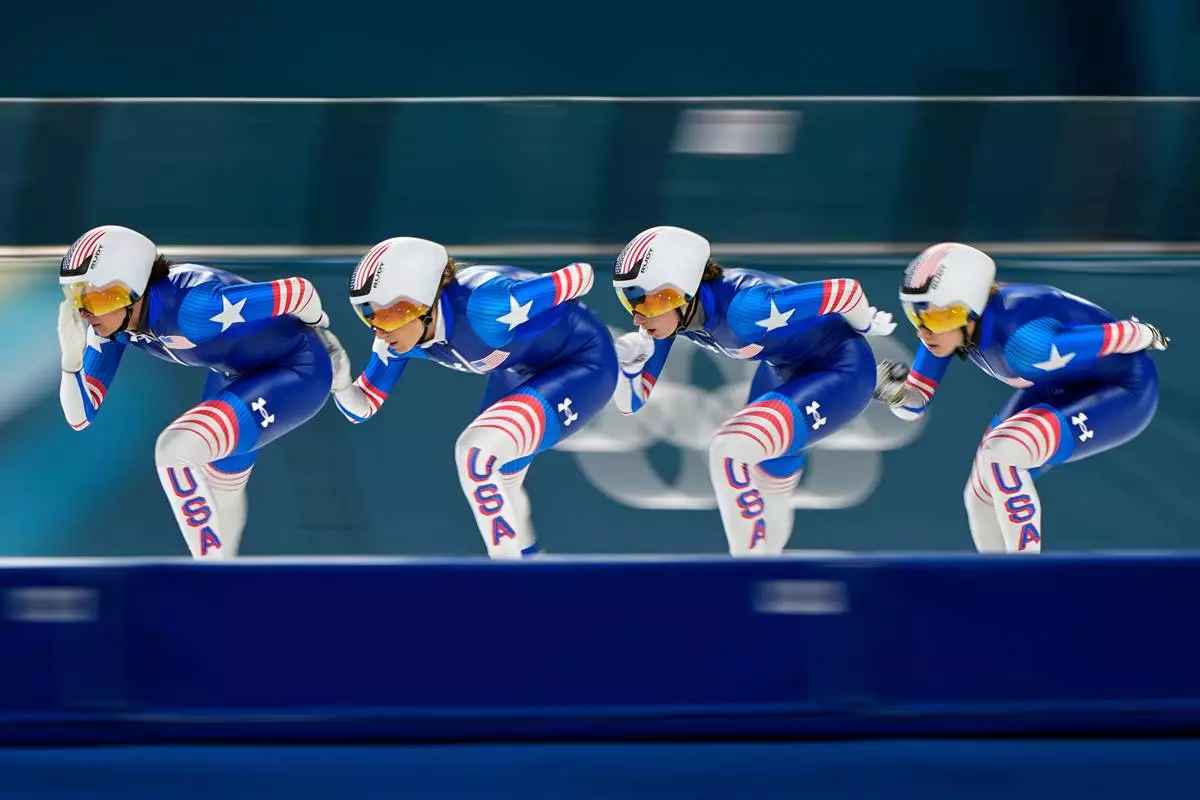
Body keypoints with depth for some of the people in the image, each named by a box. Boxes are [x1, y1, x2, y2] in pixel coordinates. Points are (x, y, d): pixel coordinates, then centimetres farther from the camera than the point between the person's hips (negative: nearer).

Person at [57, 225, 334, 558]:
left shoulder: (190, 306, -38)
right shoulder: (111, 321, -15)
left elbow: (299, 291, -29)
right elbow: (80, 417, -9)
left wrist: (316, 324, -6)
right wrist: (72, 355, -28)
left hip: (295, 373, -8)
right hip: (234, 374, 8)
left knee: (173, 450, -25)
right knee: (219, 501, 23)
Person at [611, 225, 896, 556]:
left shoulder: (741, 308, -36)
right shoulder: (669, 311, -14)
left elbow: (848, 291, -27)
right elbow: (631, 404, -4)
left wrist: (865, 326, -5)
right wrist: (631, 365, -27)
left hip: (841, 371, -8)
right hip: (784, 370, 8)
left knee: (729, 450, -25)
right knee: (767, 500, 19)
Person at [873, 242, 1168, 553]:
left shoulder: (1021, 342, -38)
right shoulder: (946, 319, -15)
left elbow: (1125, 336, -26)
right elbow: (914, 405, -2)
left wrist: (1147, 336, -4)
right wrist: (895, 392, -25)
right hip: (1057, 388, 9)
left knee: (999, 452, -28)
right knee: (982, 498, 8)